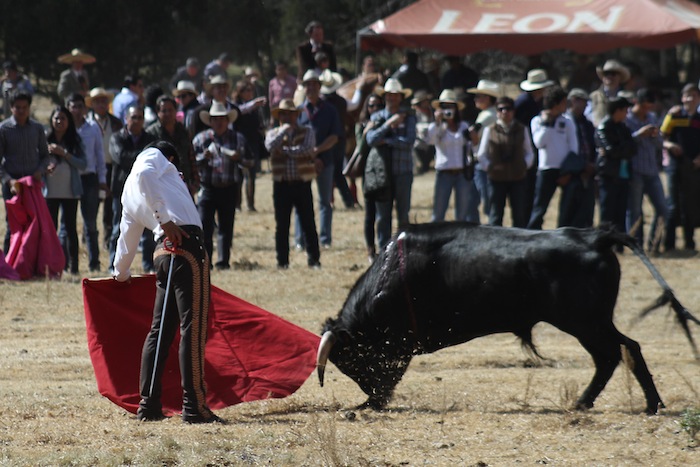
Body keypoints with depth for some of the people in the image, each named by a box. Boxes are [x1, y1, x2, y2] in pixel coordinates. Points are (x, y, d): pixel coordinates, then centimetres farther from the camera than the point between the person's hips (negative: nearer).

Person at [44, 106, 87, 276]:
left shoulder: (74, 141, 4)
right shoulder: (46, 140, 3)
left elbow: (83, 164, -4)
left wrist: (64, 154, -14)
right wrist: (45, 168, -16)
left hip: (70, 191, 0)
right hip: (50, 190, 0)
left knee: (70, 228, 2)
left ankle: (73, 266, 5)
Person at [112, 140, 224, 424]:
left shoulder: (130, 191, 28)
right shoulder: (154, 156, 9)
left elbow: (127, 236, 35)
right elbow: (144, 175, -15)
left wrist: (121, 272, 50)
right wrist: (164, 218, -19)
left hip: (164, 251, 8)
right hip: (186, 244, -8)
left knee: (161, 330, 14)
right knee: (193, 327, -9)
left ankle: (148, 406, 15)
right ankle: (194, 407, -13)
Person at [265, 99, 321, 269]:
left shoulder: (306, 131, 7)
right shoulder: (273, 133, 9)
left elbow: (307, 149, -12)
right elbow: (270, 146, -14)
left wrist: (285, 150, -7)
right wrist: (284, 130, -10)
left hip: (302, 183, -1)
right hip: (281, 184, 1)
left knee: (308, 223, -1)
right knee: (281, 225, 3)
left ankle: (314, 259, 4)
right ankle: (282, 260, 9)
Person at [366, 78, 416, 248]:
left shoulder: (408, 117, 3)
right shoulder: (376, 118, 8)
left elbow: (409, 141, -11)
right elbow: (371, 140, -7)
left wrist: (386, 142, -11)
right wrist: (389, 124, -13)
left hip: (403, 172, -1)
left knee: (403, 215, 1)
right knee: (382, 216, 3)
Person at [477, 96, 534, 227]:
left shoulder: (522, 130, 7)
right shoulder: (490, 130, 3)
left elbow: (529, 153, 15)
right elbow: (482, 155, 8)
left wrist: (525, 166, 1)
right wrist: (488, 168, -2)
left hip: (518, 178, 1)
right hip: (496, 178, -1)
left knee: (519, 216, 3)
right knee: (496, 216, 1)